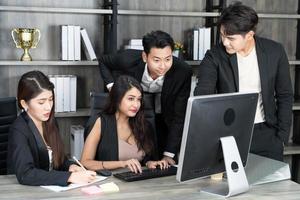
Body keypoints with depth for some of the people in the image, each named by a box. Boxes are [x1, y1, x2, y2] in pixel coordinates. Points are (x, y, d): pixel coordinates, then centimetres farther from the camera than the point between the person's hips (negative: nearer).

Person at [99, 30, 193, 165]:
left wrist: (169, 154, -28)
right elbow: (103, 61, -3)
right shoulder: (129, 59, -28)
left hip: (163, 120, 0)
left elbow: (179, 117, -23)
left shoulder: (183, 72, -29)